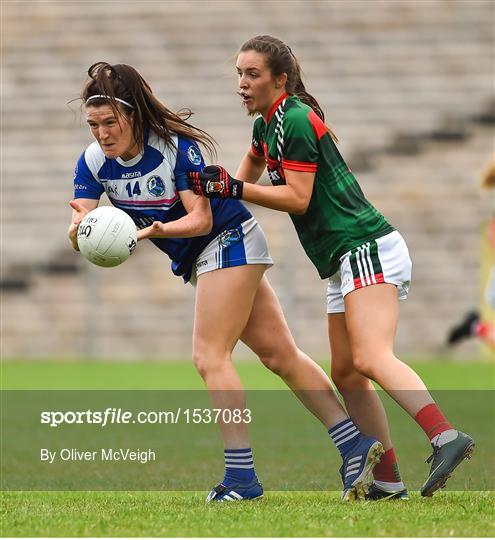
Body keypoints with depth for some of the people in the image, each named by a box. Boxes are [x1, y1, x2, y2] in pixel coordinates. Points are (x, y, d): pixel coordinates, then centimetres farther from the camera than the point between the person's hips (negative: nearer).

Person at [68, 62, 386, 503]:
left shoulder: (176, 146, -24)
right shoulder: (93, 161, -7)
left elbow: (201, 219, -25)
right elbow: (80, 229, -15)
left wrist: (158, 229, -43)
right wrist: (79, 229, -38)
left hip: (228, 240, -8)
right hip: (200, 258, 8)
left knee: (210, 356, -15)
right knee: (280, 355, 6)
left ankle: (241, 475, -14)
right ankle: (355, 444, 8)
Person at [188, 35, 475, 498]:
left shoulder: (295, 120, -11)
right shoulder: (266, 124, 18)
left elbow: (298, 198, -15)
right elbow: (251, 166, 40)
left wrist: (234, 189, -13)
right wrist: (219, 190, 25)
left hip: (366, 247, -10)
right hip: (345, 260, 10)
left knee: (370, 358, -26)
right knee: (346, 373, 6)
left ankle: (446, 438, -41)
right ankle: (388, 480, 3)